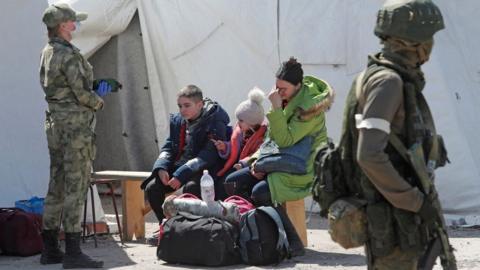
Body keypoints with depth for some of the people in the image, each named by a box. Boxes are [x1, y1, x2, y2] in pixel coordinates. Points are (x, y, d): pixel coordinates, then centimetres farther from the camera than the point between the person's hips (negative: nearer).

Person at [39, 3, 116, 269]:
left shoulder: (46, 53, 14)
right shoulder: (69, 54, -15)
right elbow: (81, 92, -17)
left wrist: (94, 90, 10)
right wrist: (98, 102, 3)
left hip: (54, 123, 9)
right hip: (76, 124, -9)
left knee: (57, 186, 12)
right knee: (75, 187, -8)